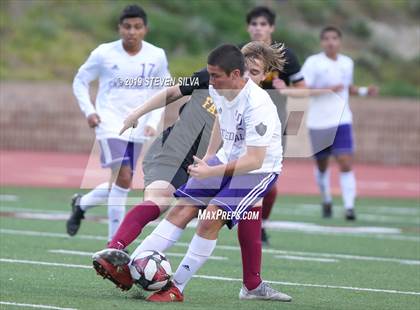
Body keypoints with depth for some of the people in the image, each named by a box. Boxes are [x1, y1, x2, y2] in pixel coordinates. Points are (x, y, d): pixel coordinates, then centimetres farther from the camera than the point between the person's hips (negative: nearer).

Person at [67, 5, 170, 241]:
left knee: (121, 183, 11)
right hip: (110, 124, -4)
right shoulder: (104, 53, -7)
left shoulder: (157, 56, -1)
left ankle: (81, 204, 40)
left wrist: (153, 122, 1)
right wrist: (88, 111, -6)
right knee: (124, 177, -19)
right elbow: (80, 81, 7)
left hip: (137, 129, 4)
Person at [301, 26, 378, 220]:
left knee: (345, 163, -12)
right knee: (322, 166, 11)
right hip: (318, 123, -2)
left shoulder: (347, 63, 9)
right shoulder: (313, 63, -7)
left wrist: (364, 91, 8)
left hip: (341, 121, 2)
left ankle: (349, 207, -13)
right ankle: (326, 201, 34)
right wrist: (327, 89, -22)